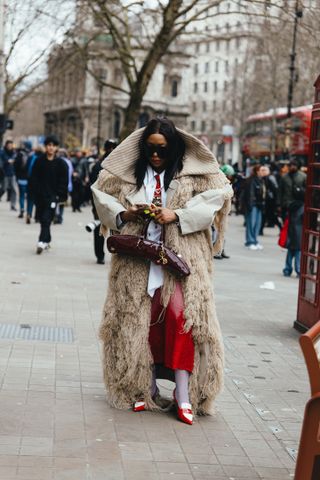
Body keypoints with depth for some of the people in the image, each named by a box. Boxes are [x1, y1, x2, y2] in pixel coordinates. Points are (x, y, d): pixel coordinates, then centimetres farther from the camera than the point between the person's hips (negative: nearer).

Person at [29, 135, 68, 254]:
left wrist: (59, 195, -8)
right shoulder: (39, 161, 3)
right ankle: (47, 241, 26)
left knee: (46, 219, -13)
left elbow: (63, 181, -1)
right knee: (41, 218, 11)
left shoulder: (61, 163, -1)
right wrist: (35, 193, -3)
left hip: (52, 196, -3)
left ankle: (42, 242, -20)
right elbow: (33, 178, 4)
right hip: (40, 195, 3)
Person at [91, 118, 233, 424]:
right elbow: (102, 193, 14)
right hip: (137, 262, 3)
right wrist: (123, 214, -7)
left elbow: (218, 194, -7)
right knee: (140, 321, 4)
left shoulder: (191, 174, 2)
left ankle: (183, 394, -12)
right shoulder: (129, 174, 9)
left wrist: (177, 215, -15)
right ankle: (147, 389, 18)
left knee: (180, 314, -16)